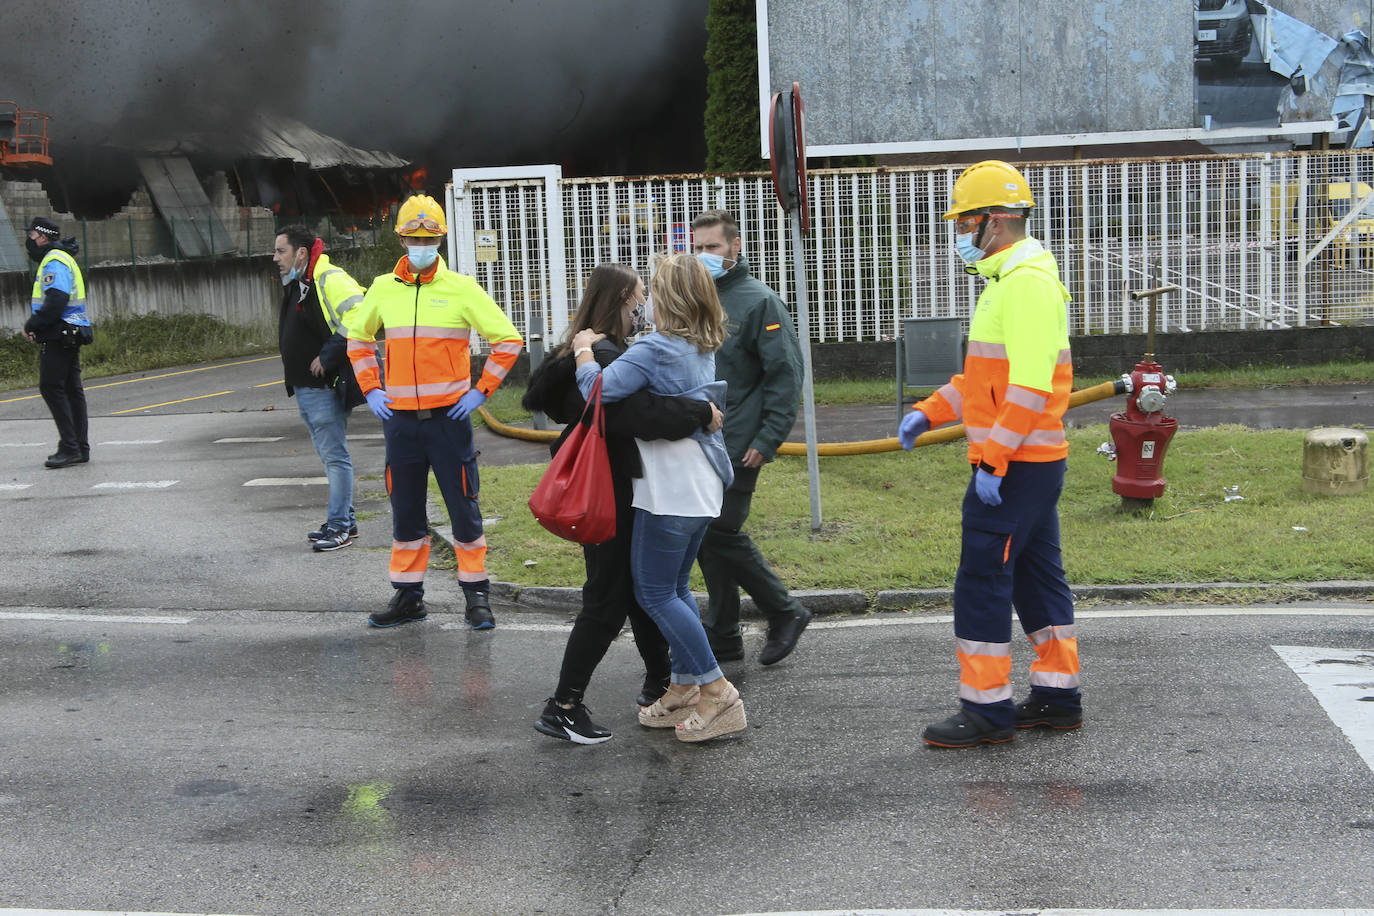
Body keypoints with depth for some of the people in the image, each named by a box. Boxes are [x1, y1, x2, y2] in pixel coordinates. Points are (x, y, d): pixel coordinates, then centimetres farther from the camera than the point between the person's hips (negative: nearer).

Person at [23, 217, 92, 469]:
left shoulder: (54, 262, -12)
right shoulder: (63, 259, 21)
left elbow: (55, 301, -23)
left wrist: (32, 324, -15)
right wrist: (37, 326, 13)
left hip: (58, 335, -10)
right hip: (70, 335, 10)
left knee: (51, 387, -9)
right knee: (72, 389, 9)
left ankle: (70, 447, -11)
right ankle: (80, 448, 11)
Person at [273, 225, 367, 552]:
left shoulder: (331, 281, -16)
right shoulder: (295, 285, 15)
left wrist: (328, 357, -21)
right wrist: (292, 378, 17)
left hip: (324, 387, -10)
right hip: (304, 387, 10)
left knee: (335, 455, -4)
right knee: (328, 454, 15)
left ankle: (339, 527, 2)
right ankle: (345, 521, 24)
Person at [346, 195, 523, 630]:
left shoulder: (461, 288, -2)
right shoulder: (383, 288, 7)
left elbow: (508, 339, 1)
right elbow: (358, 338, 22)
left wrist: (481, 390, -5)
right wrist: (370, 388, 10)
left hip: (449, 416, -3)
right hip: (400, 418, 3)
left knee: (463, 507, 1)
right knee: (405, 510, 10)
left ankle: (476, 595, 11)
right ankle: (408, 596, 21)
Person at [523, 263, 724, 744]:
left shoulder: (599, 351, 11)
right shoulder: (602, 358, -23)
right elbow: (640, 413, -36)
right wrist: (701, 413, -27)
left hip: (619, 493, 11)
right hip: (607, 500, -11)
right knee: (607, 601, -3)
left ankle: (658, 685, 36)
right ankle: (562, 708, 6)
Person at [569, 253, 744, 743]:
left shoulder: (655, 349, -17)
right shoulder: (704, 348, 11)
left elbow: (600, 390, -23)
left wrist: (583, 351, -6)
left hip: (669, 489, -9)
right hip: (702, 484, 9)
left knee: (654, 593, -1)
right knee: (675, 588, 16)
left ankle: (718, 692, 0)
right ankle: (684, 688, 21)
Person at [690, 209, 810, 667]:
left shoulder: (759, 301, -8)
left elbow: (786, 375, -11)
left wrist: (768, 440, -16)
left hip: (735, 446, -7)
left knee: (723, 534, -8)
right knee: (705, 539, 9)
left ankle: (785, 613, 11)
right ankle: (723, 636, 19)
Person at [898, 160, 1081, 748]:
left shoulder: (1028, 281, -17)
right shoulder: (1010, 279, 17)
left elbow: (1029, 385, -24)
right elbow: (987, 374, 24)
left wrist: (991, 459, -24)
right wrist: (929, 412, 13)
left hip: (1014, 465, -11)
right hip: (1034, 461, 11)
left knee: (982, 579, -5)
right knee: (1036, 575, 15)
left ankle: (987, 709, 2)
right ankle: (1058, 696, 24)